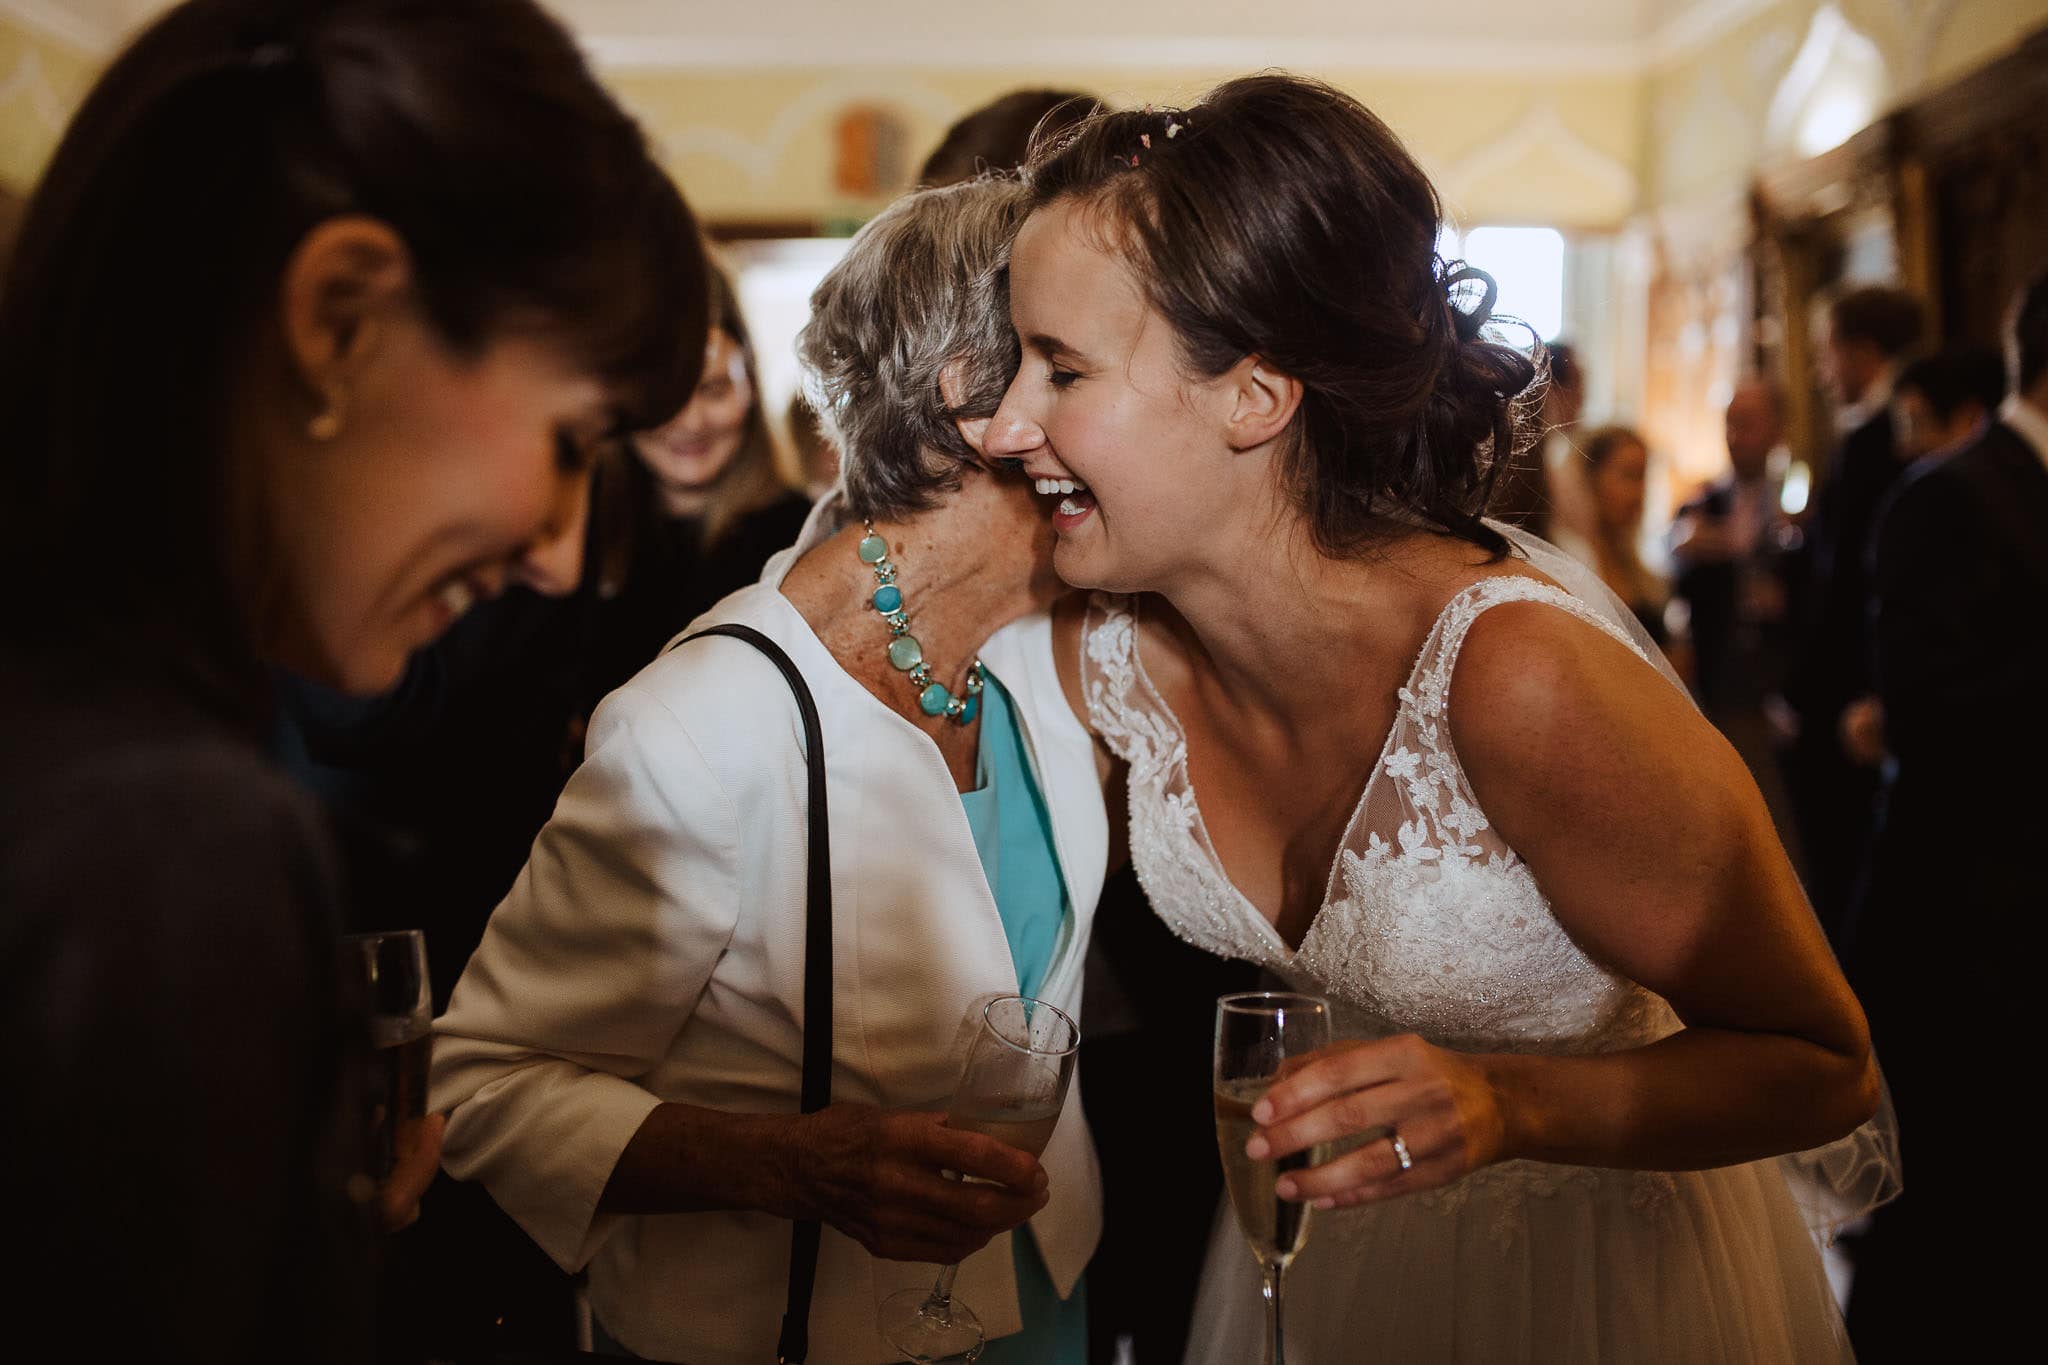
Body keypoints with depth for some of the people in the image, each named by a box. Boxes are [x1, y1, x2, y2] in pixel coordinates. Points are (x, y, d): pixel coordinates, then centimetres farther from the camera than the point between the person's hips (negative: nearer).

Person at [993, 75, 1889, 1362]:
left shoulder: (1519, 672, -33)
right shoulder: (1113, 654, -17)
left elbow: (1822, 1064, -22)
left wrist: (1510, 1105, -35)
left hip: (1602, 1261, -4)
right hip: (1328, 1233, 5)